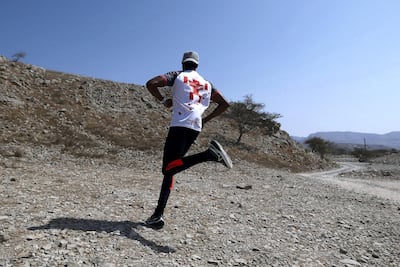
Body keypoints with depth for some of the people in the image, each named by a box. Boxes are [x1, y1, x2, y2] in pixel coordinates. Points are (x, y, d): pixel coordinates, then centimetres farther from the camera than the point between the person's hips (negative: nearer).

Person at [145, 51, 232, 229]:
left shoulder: (177, 76, 10)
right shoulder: (207, 83, 23)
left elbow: (151, 83, -3)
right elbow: (224, 104, 23)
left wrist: (163, 101, 10)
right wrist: (205, 120, 23)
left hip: (179, 125, -6)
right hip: (196, 128, 6)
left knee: (168, 168, -16)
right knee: (169, 169, 8)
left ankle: (208, 154, -35)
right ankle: (158, 215, 4)